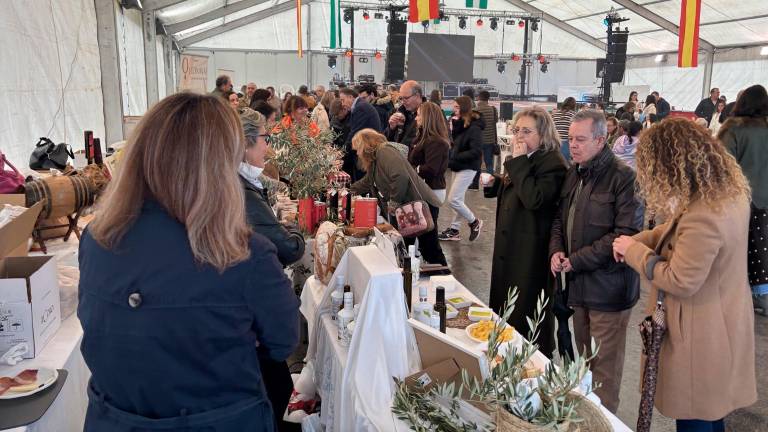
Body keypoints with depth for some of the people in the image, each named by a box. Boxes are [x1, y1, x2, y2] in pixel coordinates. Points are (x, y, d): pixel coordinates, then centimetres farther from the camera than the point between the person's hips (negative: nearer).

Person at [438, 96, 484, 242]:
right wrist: (453, 127, -4)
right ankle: (454, 230, 22)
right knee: (458, 199, 13)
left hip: (467, 168, -9)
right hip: (458, 167, 9)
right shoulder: (460, 124, 8)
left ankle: (474, 222, 11)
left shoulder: (474, 128, -18)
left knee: (453, 200, -8)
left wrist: (455, 157, -22)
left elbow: (476, 152, -24)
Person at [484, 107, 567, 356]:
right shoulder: (524, 159, 10)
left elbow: (533, 199, -32)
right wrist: (494, 184, 4)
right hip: (509, 243, 9)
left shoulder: (553, 163, -18)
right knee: (505, 304, 19)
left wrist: (519, 163, -26)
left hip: (532, 249, -9)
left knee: (527, 311, 3)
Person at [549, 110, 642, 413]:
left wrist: (576, 261, -17)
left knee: (605, 365, 3)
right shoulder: (573, 174, 10)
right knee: (584, 357, 19)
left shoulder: (623, 178, -15)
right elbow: (560, 218, 19)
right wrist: (556, 250, -1)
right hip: (579, 284, 7)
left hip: (608, 287, -7)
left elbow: (626, 234, -20)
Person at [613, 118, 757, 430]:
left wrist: (633, 251, -14)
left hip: (700, 337, -9)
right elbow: (680, 231, 11)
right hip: (720, 327, 9)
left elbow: (679, 282, -26)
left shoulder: (702, 216, -34)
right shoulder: (730, 192, -3)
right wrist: (638, 240, -2)